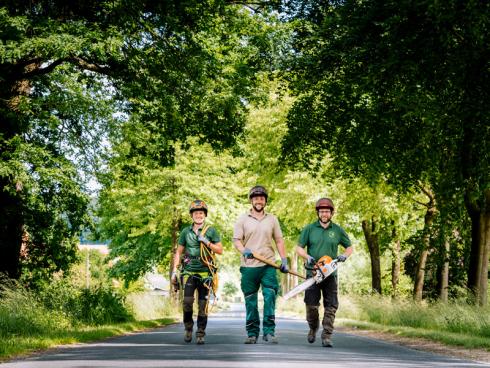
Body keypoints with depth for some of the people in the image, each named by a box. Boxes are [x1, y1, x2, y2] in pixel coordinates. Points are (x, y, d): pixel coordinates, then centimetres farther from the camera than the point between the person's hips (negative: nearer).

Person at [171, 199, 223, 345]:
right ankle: (188, 327, 9)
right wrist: (174, 271, 5)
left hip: (205, 273, -1)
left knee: (203, 304, 0)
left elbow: (220, 250, 3)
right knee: (187, 301, -13)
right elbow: (179, 252, 13)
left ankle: (200, 333, 9)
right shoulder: (186, 232, 8)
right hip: (189, 272, 1)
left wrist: (206, 242, -11)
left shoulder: (211, 231, 4)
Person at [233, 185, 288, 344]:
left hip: (268, 266, 1)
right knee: (250, 302, 4)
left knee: (270, 298, -10)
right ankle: (252, 333, 11)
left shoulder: (272, 219, 13)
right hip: (249, 267, 0)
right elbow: (236, 240, 1)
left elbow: (279, 241, 13)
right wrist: (244, 251, -19)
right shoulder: (243, 219, 7)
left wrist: (284, 260, 3)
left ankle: (269, 332, -7)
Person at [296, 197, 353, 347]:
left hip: (330, 274, 1)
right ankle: (313, 328, 24)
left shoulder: (338, 230, 7)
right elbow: (299, 248, 5)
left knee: (331, 306, -5)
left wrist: (344, 256, -4)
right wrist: (308, 257, -14)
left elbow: (349, 247, 16)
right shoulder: (309, 229, 4)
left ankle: (327, 336, -3)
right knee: (311, 305, -2)